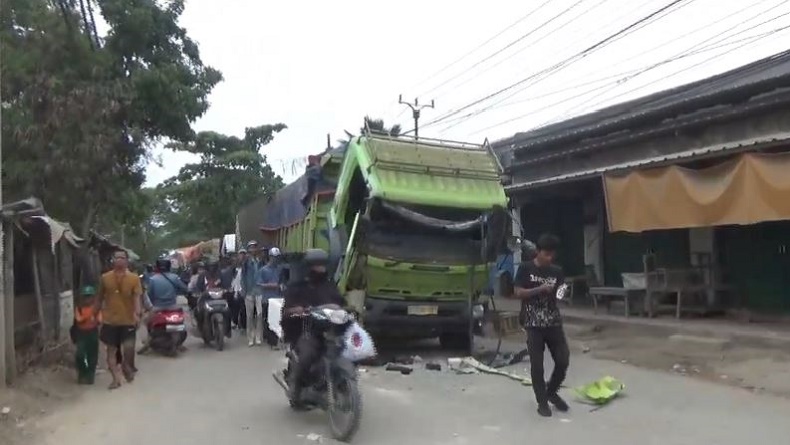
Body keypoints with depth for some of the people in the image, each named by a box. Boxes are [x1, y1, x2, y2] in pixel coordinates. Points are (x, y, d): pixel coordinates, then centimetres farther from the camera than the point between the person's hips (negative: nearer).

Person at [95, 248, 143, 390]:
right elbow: (99, 298, 10)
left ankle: (127, 367, 22)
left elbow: (137, 297, -13)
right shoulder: (105, 278, 2)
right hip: (110, 320, 2)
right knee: (111, 349, 6)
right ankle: (116, 378, 17)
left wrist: (137, 313, -28)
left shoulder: (134, 278, -4)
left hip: (128, 320, -2)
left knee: (129, 347, -9)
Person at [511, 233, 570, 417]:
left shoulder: (557, 271, 7)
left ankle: (552, 392, 27)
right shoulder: (525, 269, -3)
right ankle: (542, 402, 15)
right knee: (537, 364, 0)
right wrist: (540, 289, -19)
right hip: (534, 324, -3)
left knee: (563, 360, 2)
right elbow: (517, 293, -9)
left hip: (554, 322, 4)